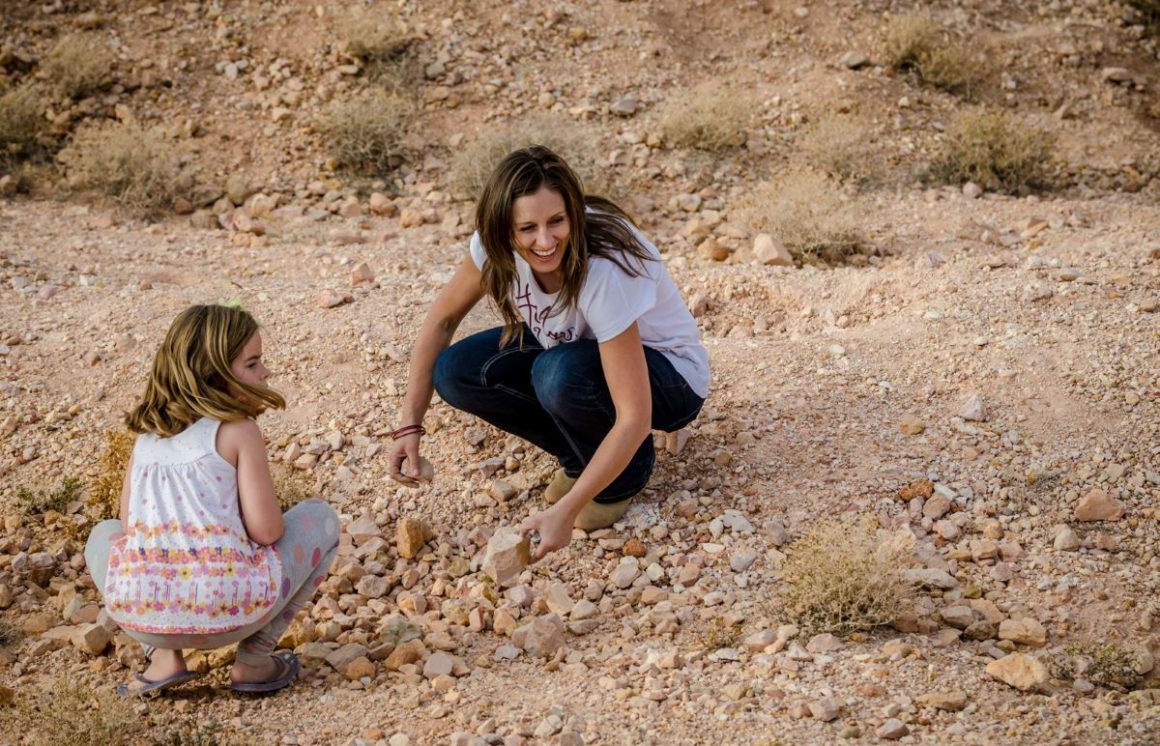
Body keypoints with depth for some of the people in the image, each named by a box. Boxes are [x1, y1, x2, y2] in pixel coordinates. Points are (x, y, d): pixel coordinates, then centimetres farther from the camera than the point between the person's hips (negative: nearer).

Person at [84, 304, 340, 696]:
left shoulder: (147, 432, 14)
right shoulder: (238, 430, -1)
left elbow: (128, 522, 15)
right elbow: (266, 530, -6)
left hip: (137, 613, 4)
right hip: (227, 613, -4)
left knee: (104, 535, 38)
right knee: (318, 517, 19)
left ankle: (163, 655, 18)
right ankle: (254, 659, 14)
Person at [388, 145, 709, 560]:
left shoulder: (605, 270, -37)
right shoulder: (498, 242, -21)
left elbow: (634, 418, -38)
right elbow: (442, 319, -6)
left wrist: (565, 511, -42)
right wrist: (410, 427, -15)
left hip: (666, 375, -6)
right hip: (573, 348, 6)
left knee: (560, 375, -37)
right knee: (456, 374, -17)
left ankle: (626, 473, -6)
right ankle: (582, 457, 3)